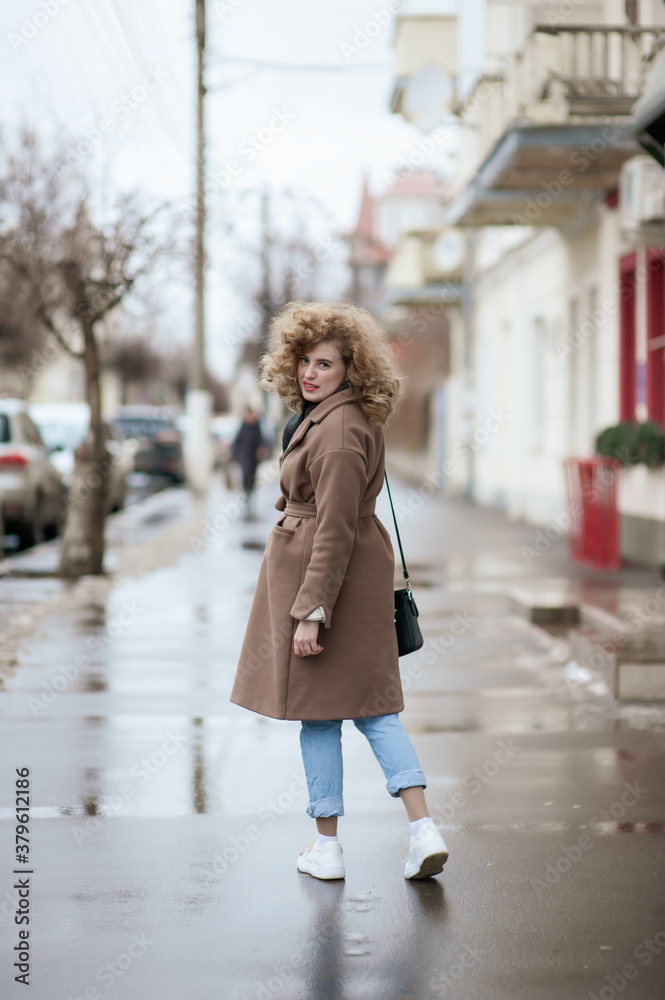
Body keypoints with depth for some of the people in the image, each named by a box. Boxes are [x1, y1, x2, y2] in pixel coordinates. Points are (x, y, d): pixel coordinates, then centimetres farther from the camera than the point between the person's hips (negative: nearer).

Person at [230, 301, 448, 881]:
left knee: (319, 710, 3)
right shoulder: (318, 413, 10)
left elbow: (335, 530, -24)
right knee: (373, 707, 9)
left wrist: (311, 612, -24)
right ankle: (423, 830, 2)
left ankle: (326, 846, 14)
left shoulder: (339, 430, -21)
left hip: (330, 573, -10)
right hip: (363, 571, 10)